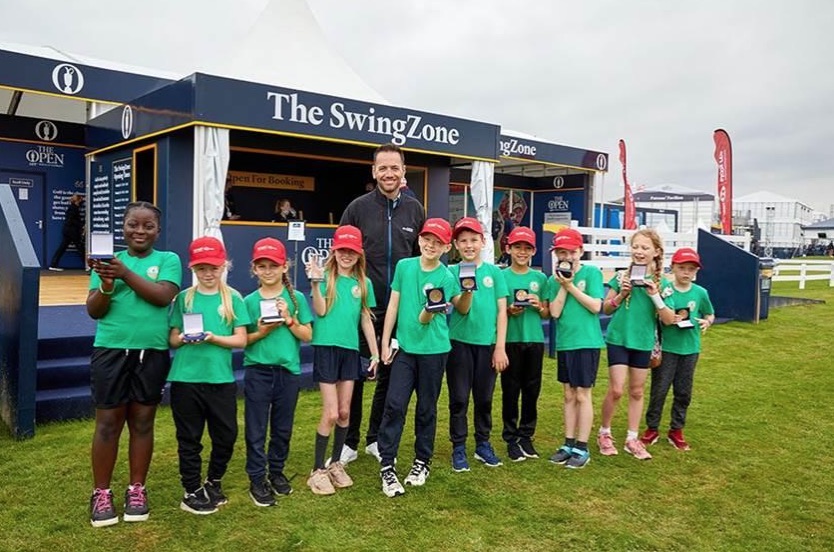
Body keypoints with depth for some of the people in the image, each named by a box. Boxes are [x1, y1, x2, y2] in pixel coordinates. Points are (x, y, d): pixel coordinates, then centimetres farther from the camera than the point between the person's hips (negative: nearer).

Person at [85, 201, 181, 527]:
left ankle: (136, 489, 22)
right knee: (108, 423, 4)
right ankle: (101, 493, 18)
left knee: (142, 422, 9)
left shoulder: (168, 260, 3)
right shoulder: (109, 259, 6)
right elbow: (93, 311, 0)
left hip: (152, 354, 0)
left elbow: (164, 296, -15)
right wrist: (106, 284, -20)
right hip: (111, 351, 1)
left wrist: (125, 273, -23)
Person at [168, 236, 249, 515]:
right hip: (186, 378, 0)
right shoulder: (184, 298, 2)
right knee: (189, 438, 8)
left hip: (221, 379, 1)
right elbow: (172, 340, 4)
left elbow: (241, 340, -2)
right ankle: (192, 492, 23)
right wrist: (184, 338, -18)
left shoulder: (233, 298, 1)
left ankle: (213, 482, 32)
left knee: (226, 435, 8)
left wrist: (214, 338, -18)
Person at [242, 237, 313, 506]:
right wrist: (261, 333, -15)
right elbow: (241, 340, 2)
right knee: (256, 429, 4)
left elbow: (307, 335, -1)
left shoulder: (296, 298, 0)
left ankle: (276, 471, 31)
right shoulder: (249, 301, -1)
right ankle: (257, 479, 16)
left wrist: (289, 319, -15)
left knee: (283, 427, 13)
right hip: (257, 371, -1)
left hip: (288, 371, 1)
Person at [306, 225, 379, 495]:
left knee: (344, 412, 10)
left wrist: (375, 353, 12)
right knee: (331, 414, -5)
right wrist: (316, 281, -27)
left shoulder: (363, 283, 8)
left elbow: (366, 320, 12)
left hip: (350, 350, 4)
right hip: (326, 348, -4)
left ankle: (335, 464, 26)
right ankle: (317, 471, 8)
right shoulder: (326, 277, -4)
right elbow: (320, 311, -16)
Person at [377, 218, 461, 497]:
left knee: (426, 409, 10)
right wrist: (385, 342, 4)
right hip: (404, 348, 1)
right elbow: (393, 305, 6)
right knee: (395, 404, -6)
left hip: (434, 350, -1)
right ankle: (386, 466, 2)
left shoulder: (446, 276, -5)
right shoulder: (404, 266, 2)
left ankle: (422, 461, 26)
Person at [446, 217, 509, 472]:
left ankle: (483, 444, 26)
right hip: (459, 342, -1)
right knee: (459, 399, 3)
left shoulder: (494, 272, 4)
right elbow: (462, 309, -7)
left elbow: (501, 311, 3)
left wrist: (500, 347, -2)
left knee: (484, 398, 11)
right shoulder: (452, 272, 0)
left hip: (488, 344, 2)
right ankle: (458, 448, 15)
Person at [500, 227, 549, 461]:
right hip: (510, 340, -2)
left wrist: (539, 305, -9)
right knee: (510, 390, 3)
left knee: (532, 390, 8)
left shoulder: (540, 278, 7)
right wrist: (509, 311, -16)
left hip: (534, 340, 3)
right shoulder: (501, 276, 0)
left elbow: (547, 314, 11)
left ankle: (526, 436, 21)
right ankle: (511, 439, 13)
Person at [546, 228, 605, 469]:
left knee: (583, 395, 0)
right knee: (569, 395, 12)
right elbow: (555, 312, -4)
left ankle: (582, 448, 9)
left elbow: (596, 306, -13)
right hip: (564, 343, 5)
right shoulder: (555, 280, 5)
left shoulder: (592, 273, -6)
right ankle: (569, 444, 21)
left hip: (587, 342, -4)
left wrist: (571, 285, -14)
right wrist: (563, 285, -11)